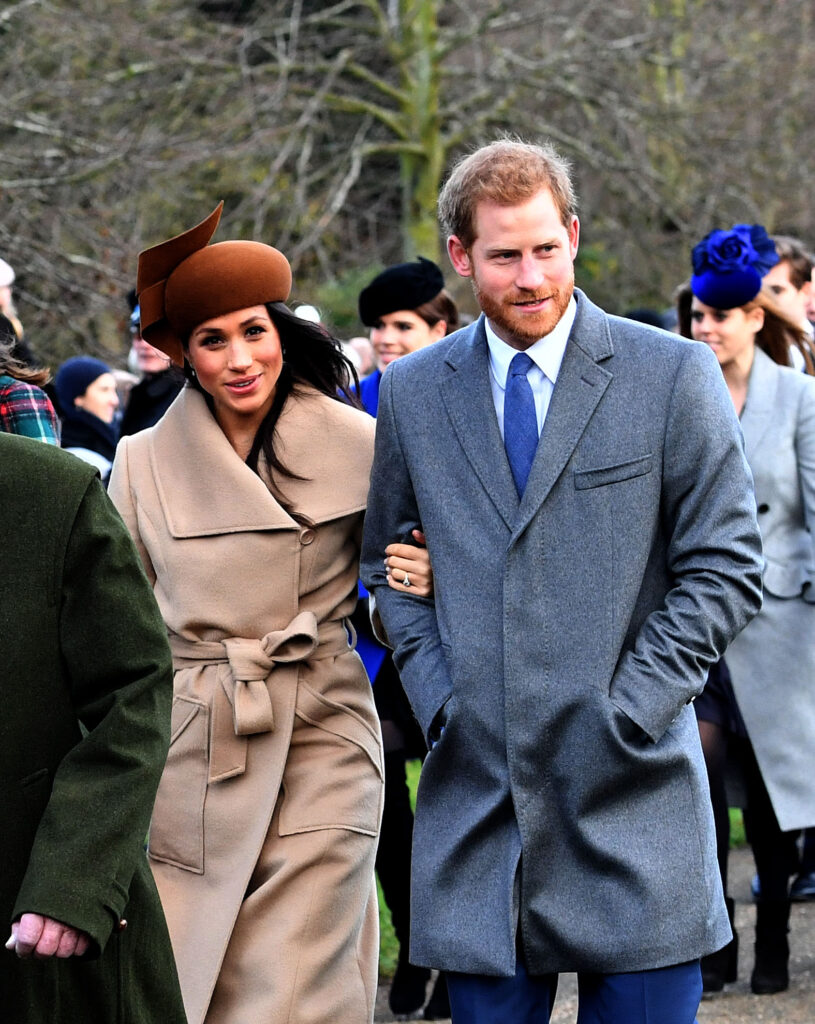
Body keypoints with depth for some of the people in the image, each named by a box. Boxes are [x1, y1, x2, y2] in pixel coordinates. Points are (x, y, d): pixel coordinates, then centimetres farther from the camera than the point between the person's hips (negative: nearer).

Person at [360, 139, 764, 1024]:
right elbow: (387, 567, 18)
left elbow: (726, 571, -1)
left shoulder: (673, 376, 0)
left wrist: (627, 712, -9)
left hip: (628, 792, -2)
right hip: (476, 794, 2)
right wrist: (436, 696, 3)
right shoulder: (411, 393, 9)